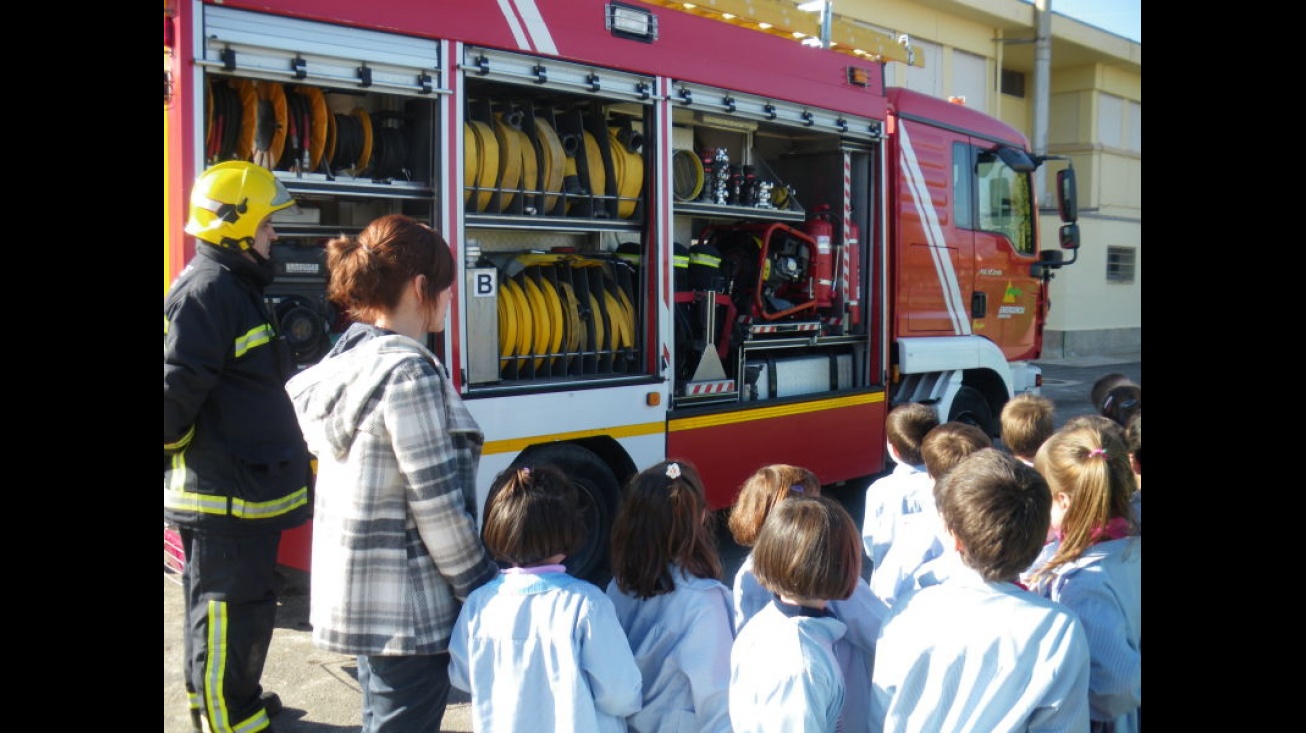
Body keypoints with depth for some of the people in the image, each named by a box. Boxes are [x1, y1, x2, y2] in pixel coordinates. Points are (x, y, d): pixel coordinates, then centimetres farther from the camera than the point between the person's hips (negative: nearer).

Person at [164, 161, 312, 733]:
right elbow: (178, 386, -23)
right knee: (231, 610, 0)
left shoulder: (235, 287, 15)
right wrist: (173, 448, -8)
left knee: (224, 604, 21)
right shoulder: (207, 290, -19)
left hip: (245, 486, 10)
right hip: (224, 493, -10)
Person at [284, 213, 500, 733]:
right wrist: (483, 590, -9)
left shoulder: (347, 360, 7)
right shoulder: (409, 371, -20)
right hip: (409, 610, -9)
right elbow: (437, 506, -20)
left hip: (356, 593, 9)